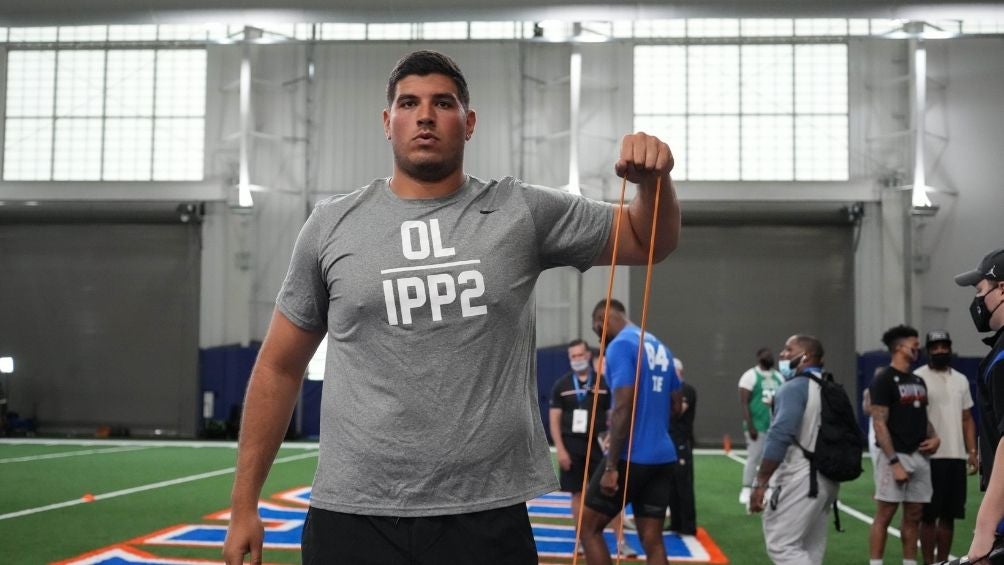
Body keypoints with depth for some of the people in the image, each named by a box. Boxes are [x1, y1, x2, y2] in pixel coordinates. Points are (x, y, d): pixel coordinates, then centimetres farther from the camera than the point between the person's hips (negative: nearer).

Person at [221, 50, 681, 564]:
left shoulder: (522, 213, 3)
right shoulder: (331, 224, 5)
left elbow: (647, 242, 12)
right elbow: (279, 367, 9)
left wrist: (653, 179, -10)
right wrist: (244, 504, 7)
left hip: (487, 521, 0)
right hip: (351, 519, 1)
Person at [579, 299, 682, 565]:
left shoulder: (620, 346, -11)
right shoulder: (659, 347, 15)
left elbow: (623, 407, -19)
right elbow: (676, 404, 22)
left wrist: (611, 466, -18)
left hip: (632, 457, -8)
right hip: (663, 457, 8)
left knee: (588, 525, 5)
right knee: (652, 540, 7)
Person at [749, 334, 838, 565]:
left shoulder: (795, 387, -13)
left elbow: (780, 436, -23)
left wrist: (760, 483, -22)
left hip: (799, 479, -9)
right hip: (825, 478, 9)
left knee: (781, 545, -6)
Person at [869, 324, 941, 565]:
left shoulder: (918, 381, 16)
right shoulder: (884, 381, -9)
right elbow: (879, 424, -15)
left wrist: (934, 437, 2)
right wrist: (894, 462, -20)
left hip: (920, 457, 8)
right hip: (896, 456, -8)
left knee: (913, 517, 10)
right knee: (884, 515, -5)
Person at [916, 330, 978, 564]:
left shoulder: (961, 380, 13)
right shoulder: (918, 378, -5)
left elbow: (967, 419, 16)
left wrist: (972, 452, 6)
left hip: (956, 456, 5)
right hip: (930, 457, -5)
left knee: (949, 515, 9)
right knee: (929, 516, -1)